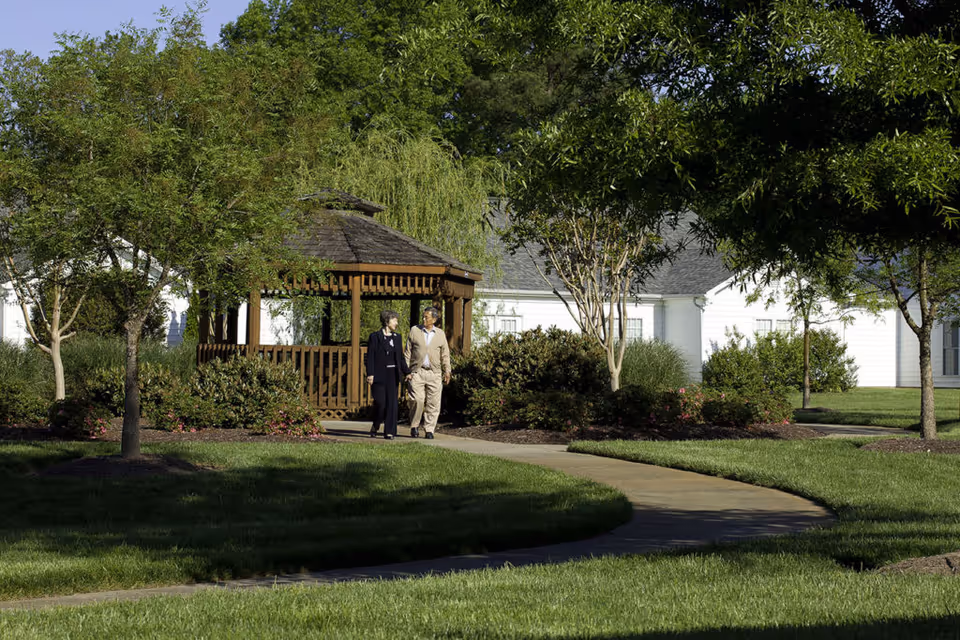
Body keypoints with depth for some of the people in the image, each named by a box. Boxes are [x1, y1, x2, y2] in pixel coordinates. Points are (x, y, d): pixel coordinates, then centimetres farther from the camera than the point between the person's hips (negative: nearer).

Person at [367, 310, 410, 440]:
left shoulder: (397, 337, 14)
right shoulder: (375, 336, -1)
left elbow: (400, 357, 17)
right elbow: (370, 357, -5)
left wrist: (407, 372, 8)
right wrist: (370, 374, -12)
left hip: (393, 374, 5)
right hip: (379, 374, -5)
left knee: (391, 403, 0)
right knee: (380, 402, -9)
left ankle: (389, 432, 3)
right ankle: (375, 427, 16)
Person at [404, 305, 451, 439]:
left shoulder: (440, 334, 11)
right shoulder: (414, 330, 7)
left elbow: (445, 355, 15)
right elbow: (407, 352, 7)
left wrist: (447, 372, 7)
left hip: (434, 373, 1)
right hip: (417, 372, -1)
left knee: (433, 403, -2)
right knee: (417, 400, -12)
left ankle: (429, 430, 6)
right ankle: (414, 426, 6)